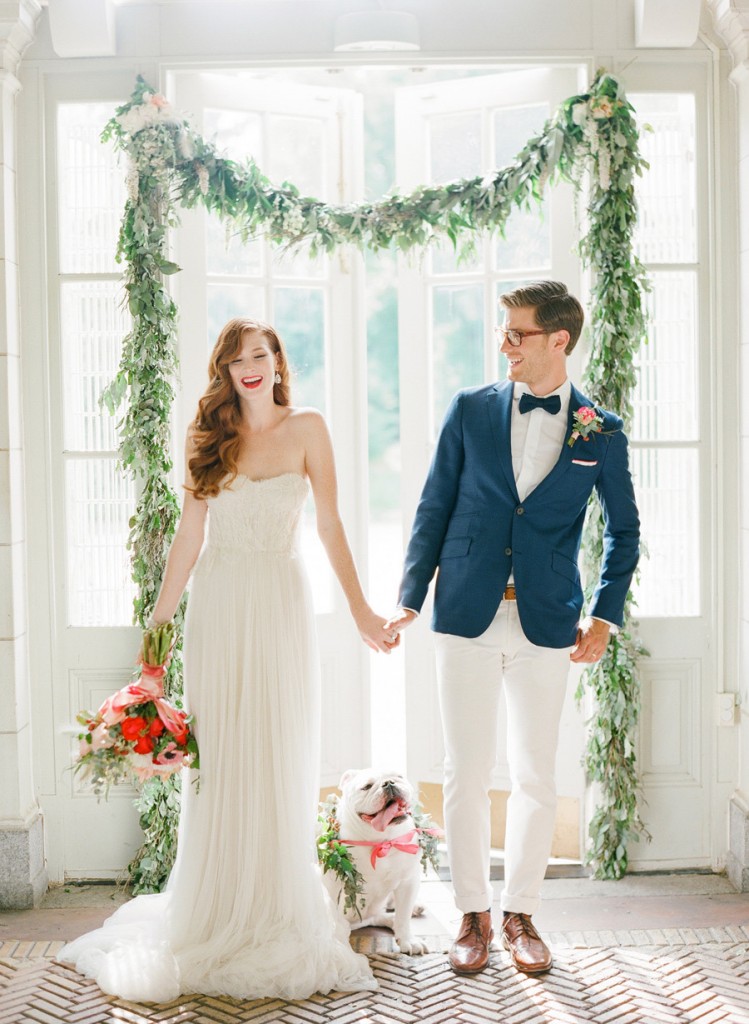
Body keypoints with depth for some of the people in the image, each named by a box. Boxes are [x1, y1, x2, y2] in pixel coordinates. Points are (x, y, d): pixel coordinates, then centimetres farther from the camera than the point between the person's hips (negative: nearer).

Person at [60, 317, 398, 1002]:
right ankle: (218, 916, 16)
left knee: (281, 762, 3)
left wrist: (360, 611, 0)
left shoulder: (307, 429, 2)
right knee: (219, 761, 4)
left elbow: (330, 526, 2)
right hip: (218, 605, 2)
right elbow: (189, 535, 8)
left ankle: (278, 916, 15)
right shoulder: (209, 436, 7)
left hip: (280, 604, -1)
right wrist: (159, 618, 6)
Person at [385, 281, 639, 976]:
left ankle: (520, 915, 22)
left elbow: (623, 532, 10)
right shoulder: (470, 410, 3)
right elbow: (433, 510, 5)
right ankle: (473, 917, 18)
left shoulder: (601, 433, 2)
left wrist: (604, 616, 1)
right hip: (467, 617, 0)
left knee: (535, 777, 7)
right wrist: (409, 600, 2)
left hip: (546, 625, 0)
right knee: (466, 772, 5)